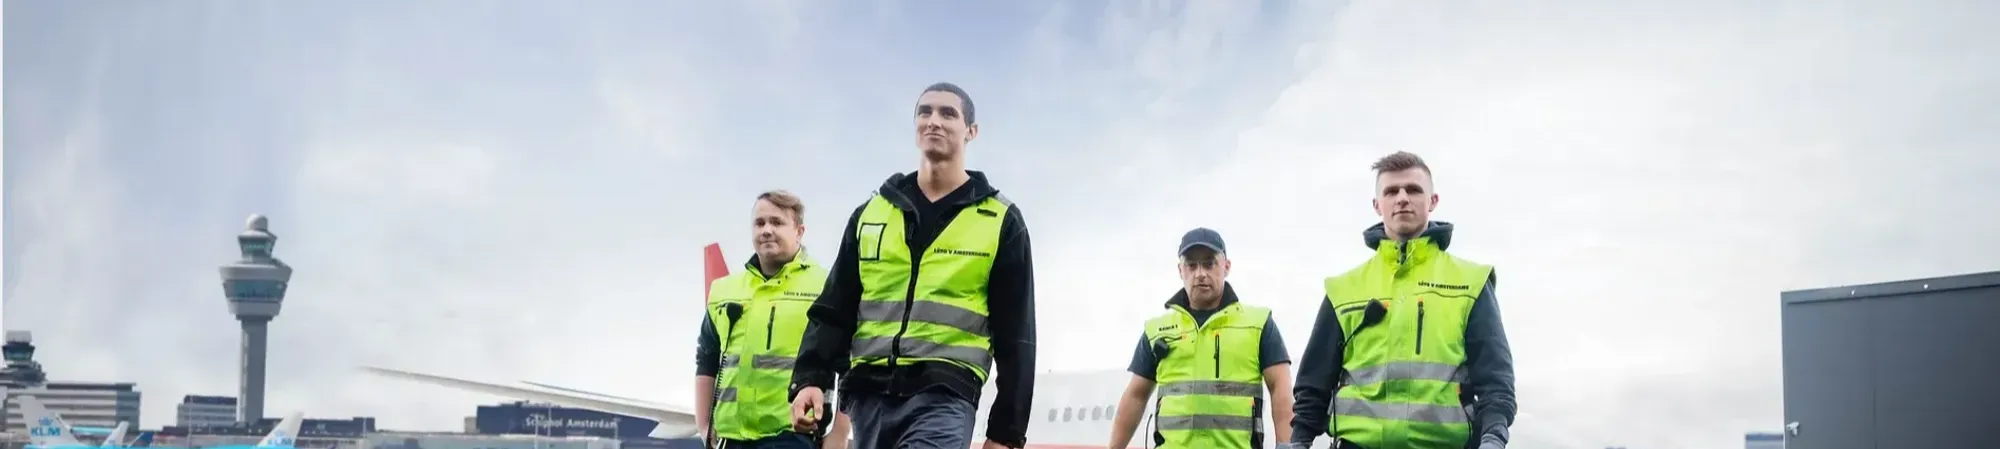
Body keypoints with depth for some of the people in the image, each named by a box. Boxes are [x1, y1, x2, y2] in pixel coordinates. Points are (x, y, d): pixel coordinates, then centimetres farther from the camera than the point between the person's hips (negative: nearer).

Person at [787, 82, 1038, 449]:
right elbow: (834, 309, 14)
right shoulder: (871, 213, 15)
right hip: (870, 394, 4)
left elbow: (1016, 335, 4)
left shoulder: (1001, 222, 6)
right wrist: (811, 378, -3)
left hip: (944, 396, -4)